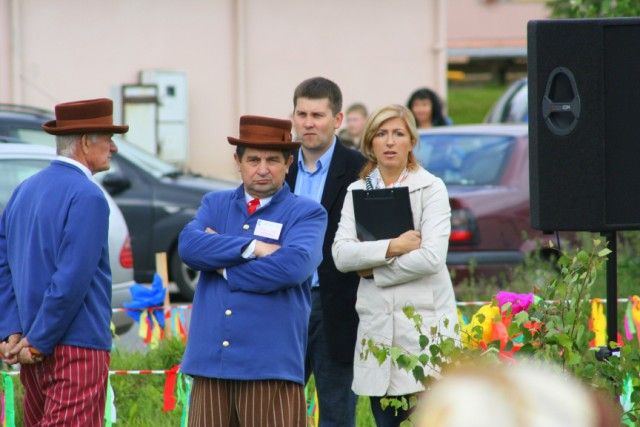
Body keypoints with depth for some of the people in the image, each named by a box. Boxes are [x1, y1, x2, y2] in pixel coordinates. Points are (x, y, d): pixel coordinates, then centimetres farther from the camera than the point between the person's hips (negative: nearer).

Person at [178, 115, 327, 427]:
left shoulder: (307, 214, 4)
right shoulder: (215, 205, 16)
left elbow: (293, 265, -15)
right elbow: (189, 245, -4)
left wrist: (222, 266, -6)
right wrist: (253, 248, -12)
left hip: (271, 366, -4)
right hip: (210, 362, 4)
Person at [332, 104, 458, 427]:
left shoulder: (430, 188, 1)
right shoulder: (357, 191, 12)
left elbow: (432, 257, -12)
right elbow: (341, 255, -2)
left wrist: (374, 271, -5)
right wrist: (392, 247, -13)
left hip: (424, 322, -4)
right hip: (377, 325, 4)